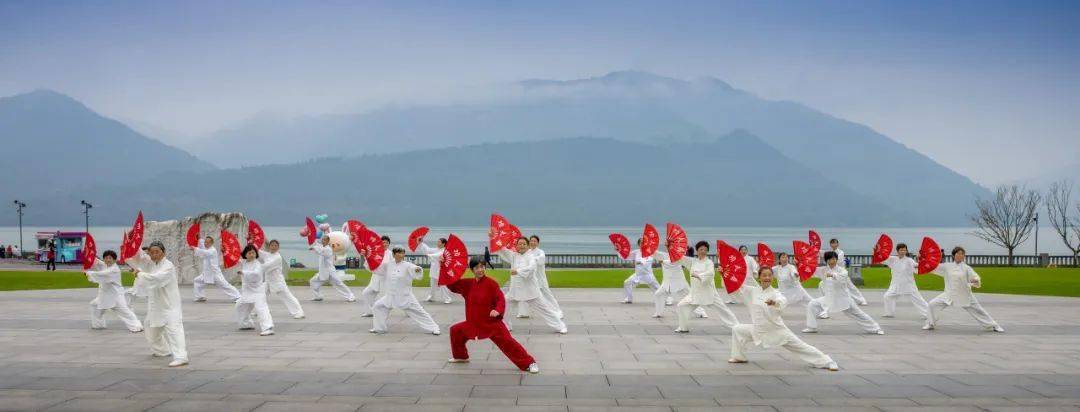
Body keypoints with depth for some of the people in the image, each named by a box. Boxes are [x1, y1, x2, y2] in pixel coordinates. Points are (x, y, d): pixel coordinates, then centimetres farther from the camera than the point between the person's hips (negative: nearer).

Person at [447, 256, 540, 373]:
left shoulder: (491, 283, -13)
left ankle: (529, 363, -13)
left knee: (507, 341, -18)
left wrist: (498, 310, -32)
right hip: (474, 323, 6)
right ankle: (460, 356, 36)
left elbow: (501, 299, -14)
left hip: (492, 322, -6)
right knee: (455, 330, 13)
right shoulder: (468, 283, 3)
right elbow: (453, 285, 9)